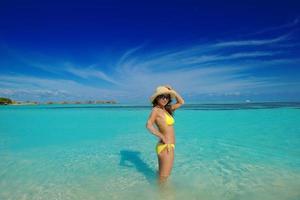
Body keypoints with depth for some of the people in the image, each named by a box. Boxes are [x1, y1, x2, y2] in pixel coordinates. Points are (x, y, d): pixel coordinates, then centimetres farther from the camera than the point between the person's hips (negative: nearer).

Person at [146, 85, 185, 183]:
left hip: (169, 146, 8)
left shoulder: (166, 109, 10)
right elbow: (149, 125, -29)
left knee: (161, 175, 24)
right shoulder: (156, 110, -13)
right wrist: (162, 137, -28)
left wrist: (172, 91, 9)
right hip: (166, 147, -8)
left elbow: (181, 102, 19)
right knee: (164, 177, 7)